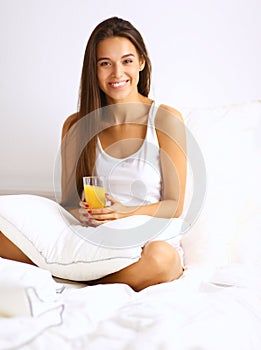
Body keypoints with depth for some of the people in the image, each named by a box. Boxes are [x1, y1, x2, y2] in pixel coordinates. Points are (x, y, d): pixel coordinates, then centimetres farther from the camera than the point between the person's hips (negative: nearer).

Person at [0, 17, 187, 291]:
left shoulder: (166, 119, -2)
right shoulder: (76, 126, 7)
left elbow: (175, 205, -2)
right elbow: (68, 200, 9)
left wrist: (128, 214, -21)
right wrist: (82, 212, -15)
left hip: (149, 239, 0)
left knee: (161, 256, -39)